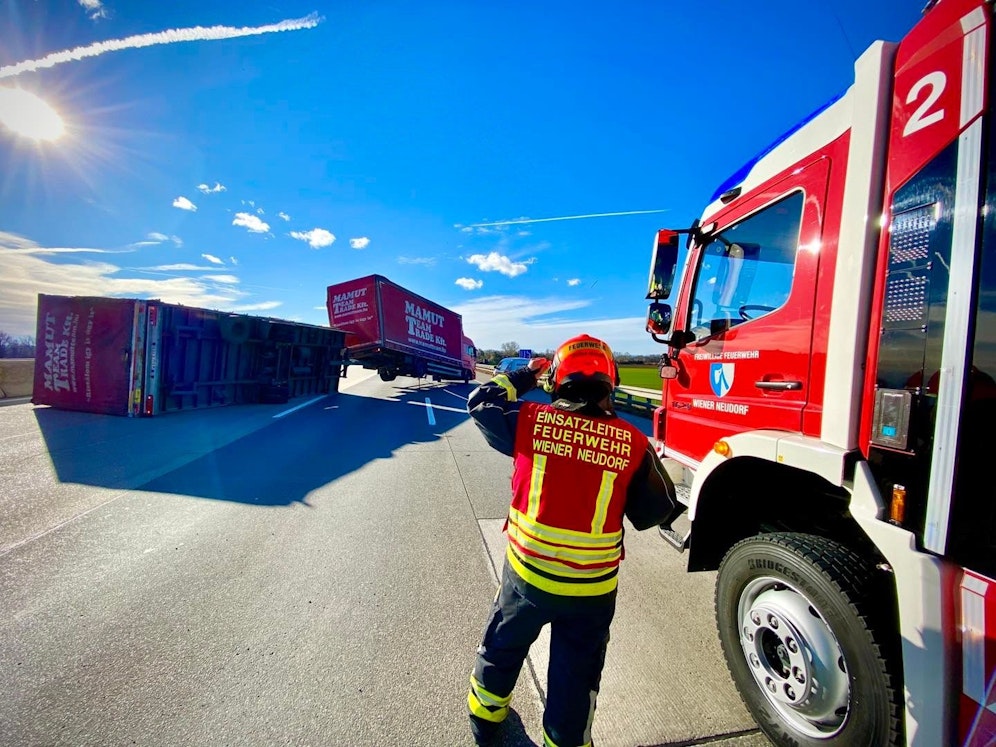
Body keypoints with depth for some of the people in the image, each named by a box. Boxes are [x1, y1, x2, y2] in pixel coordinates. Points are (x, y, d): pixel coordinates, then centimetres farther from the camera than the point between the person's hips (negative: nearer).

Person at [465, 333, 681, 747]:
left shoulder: (531, 421, -15)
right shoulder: (634, 444, -14)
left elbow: (480, 404, 2)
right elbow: (655, 512, -3)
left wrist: (523, 376, 12)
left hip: (527, 572, 2)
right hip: (593, 588, -1)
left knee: (502, 647, 29)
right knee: (575, 678, 23)